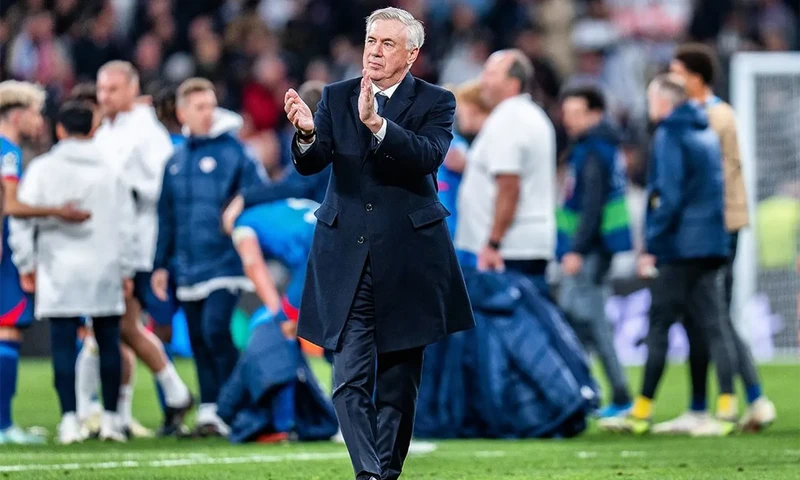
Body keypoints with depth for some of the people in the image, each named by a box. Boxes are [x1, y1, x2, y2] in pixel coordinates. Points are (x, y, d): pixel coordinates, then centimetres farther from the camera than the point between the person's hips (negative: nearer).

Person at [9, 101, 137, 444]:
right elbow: (126, 224, 7)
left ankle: (69, 419, -8)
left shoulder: (43, 169, 0)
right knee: (108, 343, 9)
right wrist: (126, 270, 14)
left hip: (59, 274, -2)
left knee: (63, 345, -1)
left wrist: (26, 264, 7)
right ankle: (110, 417, 9)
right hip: (104, 270, 2)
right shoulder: (110, 170, 6)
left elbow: (22, 219, -2)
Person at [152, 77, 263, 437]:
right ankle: (208, 410, 15)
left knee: (215, 331, -16)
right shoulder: (175, 161, 12)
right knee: (199, 340, 8)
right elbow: (166, 216, 18)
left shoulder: (233, 152, -3)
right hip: (188, 269, 5)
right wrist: (161, 264, 15)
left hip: (223, 263, -5)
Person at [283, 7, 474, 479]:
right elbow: (311, 164, -6)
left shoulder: (435, 103, 0)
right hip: (347, 258, 1)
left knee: (399, 379, 8)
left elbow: (428, 156, -20)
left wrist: (376, 123, -34)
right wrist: (307, 133, -29)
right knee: (351, 378, -10)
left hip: (408, 256, -1)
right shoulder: (337, 97, 6)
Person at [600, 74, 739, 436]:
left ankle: (642, 412, 2)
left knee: (658, 325, -2)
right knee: (713, 326, 4)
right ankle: (726, 408, -4)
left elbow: (669, 196, -16)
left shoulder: (669, 135, -9)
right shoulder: (707, 134, 16)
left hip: (679, 245, -8)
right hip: (711, 244, 8)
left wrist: (651, 246, -13)